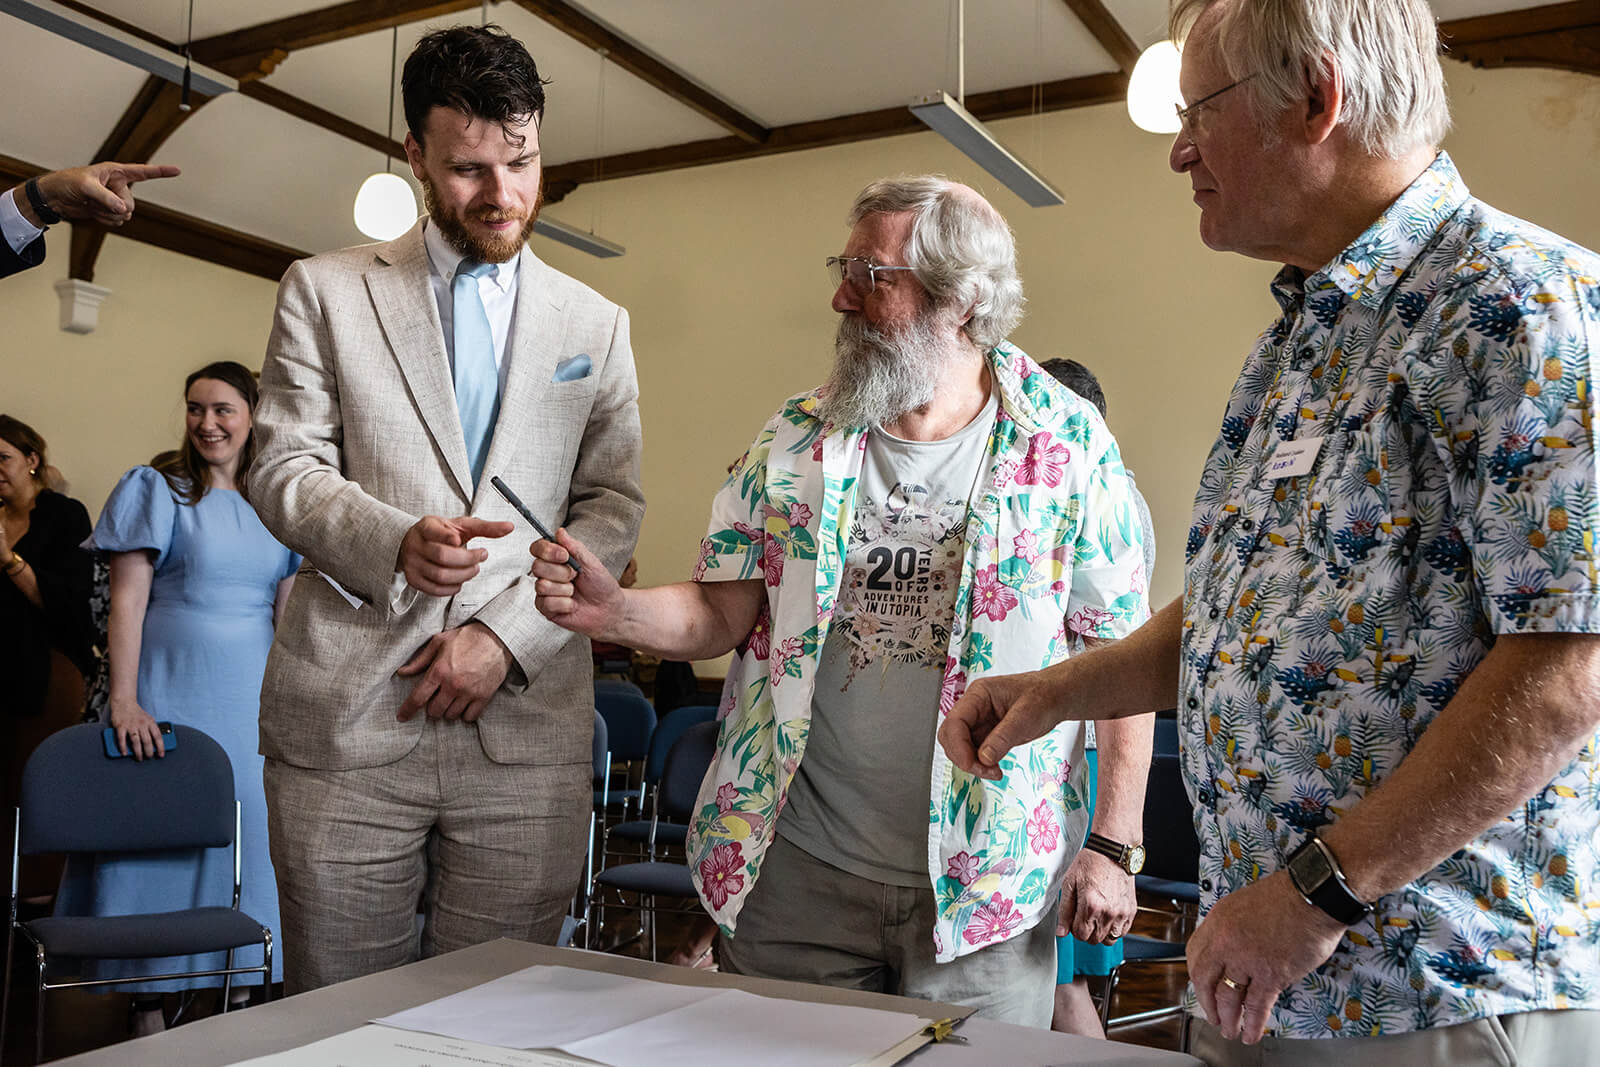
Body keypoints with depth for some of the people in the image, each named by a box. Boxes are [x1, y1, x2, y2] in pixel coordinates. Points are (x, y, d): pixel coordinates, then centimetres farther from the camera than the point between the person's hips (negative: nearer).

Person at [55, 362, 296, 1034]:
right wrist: (124, 701, -13)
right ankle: (147, 1008, 12)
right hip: (169, 691, -3)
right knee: (159, 834, 1)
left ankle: (241, 993, 17)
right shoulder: (154, 489, 1)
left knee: (245, 833, 6)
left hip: (254, 697, 3)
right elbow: (127, 600, -5)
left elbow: (288, 612, 11)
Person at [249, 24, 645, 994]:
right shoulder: (326, 292, 10)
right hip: (346, 711, 0)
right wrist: (394, 540, -17)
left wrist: (506, 633, -5)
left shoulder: (597, 324, 13)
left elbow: (615, 507, 8)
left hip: (528, 715, 1)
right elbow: (285, 469, 4)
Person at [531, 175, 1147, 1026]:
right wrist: (613, 612, -16)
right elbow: (724, 613, 4)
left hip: (984, 887, -2)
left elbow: (1118, 658, -4)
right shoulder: (796, 438, 3)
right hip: (796, 869, 3)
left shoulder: (1069, 446, -5)